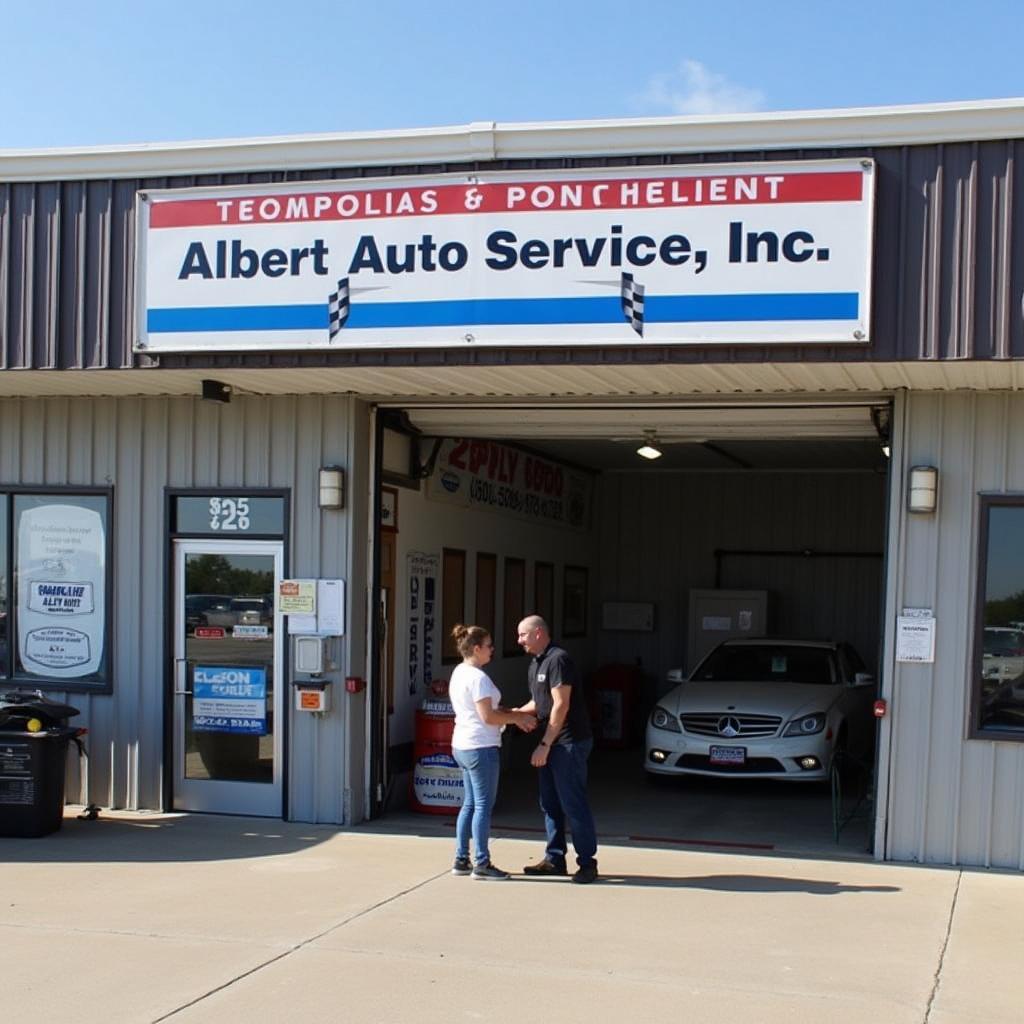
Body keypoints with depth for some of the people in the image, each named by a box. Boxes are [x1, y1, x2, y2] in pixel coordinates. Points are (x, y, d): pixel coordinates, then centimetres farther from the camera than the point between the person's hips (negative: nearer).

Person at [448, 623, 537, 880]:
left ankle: (461, 859, 18)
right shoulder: (478, 677, -17)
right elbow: (488, 716, -20)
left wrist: (513, 715, 10)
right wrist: (518, 718, -8)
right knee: (484, 805, -3)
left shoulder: (459, 673, 13)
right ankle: (482, 864, 1)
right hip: (481, 748, -10)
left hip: (462, 746, 10)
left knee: (470, 804, 15)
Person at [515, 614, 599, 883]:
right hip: (551, 744, 10)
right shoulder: (536, 664, 15)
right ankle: (554, 859, 19)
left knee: (573, 804, -6)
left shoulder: (557, 659, -16)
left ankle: (587, 862, 1)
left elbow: (561, 705, -20)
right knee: (550, 803, 12)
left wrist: (544, 745, -19)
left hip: (570, 743, -10)